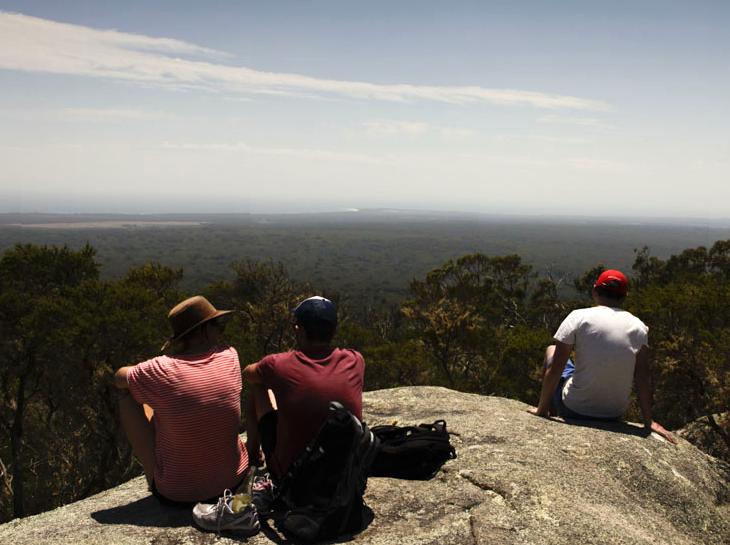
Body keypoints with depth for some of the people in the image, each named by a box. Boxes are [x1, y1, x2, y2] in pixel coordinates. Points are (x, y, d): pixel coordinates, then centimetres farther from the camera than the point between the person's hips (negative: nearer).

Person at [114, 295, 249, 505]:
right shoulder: (230, 358, -10)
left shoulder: (162, 371, -18)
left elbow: (118, 378, 2)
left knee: (128, 399, 7)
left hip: (175, 493, -3)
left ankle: (155, 476, 19)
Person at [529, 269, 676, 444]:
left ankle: (550, 410, 32)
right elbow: (643, 378, -4)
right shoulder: (639, 326, -2)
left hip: (574, 409, -3)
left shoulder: (579, 316, -10)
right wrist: (648, 421, 3)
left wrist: (541, 408, -1)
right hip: (615, 415, 3)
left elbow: (554, 369, -11)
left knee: (551, 351, 21)